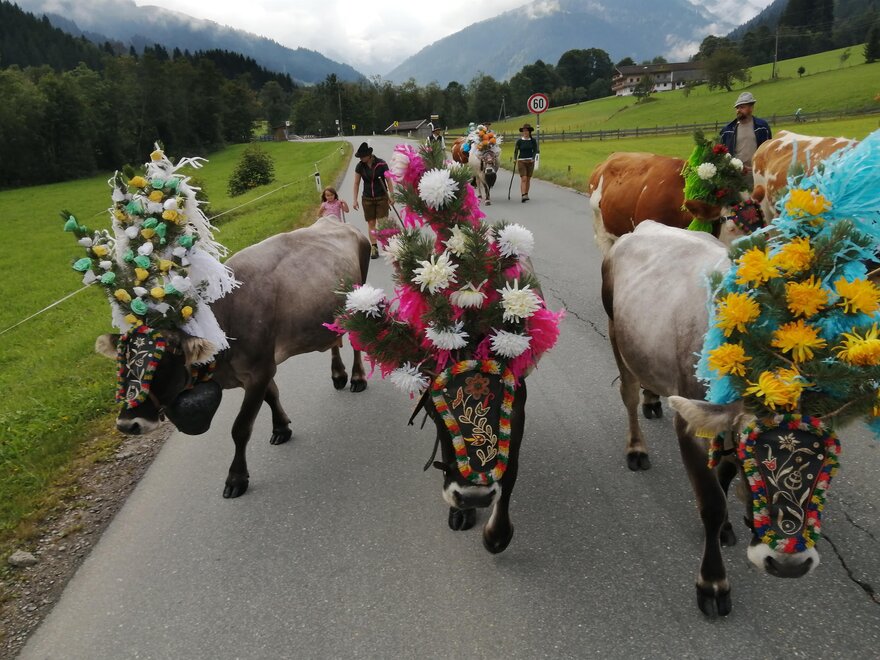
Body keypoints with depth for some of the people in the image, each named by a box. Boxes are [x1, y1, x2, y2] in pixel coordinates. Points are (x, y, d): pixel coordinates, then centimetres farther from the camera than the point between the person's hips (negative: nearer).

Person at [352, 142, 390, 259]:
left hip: (382, 197, -3)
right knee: (371, 224, 4)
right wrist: (355, 200, 1)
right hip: (367, 198, 3)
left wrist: (391, 196, -8)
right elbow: (356, 183, 4)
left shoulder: (381, 164, -12)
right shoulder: (360, 166, -2)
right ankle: (374, 248, 10)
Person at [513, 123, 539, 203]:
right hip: (521, 161, -2)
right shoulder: (519, 141, -1)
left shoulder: (533, 140, 3)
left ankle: (526, 194, 21)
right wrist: (515, 159, -5)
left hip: (530, 161, 2)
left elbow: (535, 150, 5)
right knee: (523, 179, -13)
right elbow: (516, 151, 5)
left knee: (528, 179, 8)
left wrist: (533, 158, -10)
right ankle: (523, 196, -21)